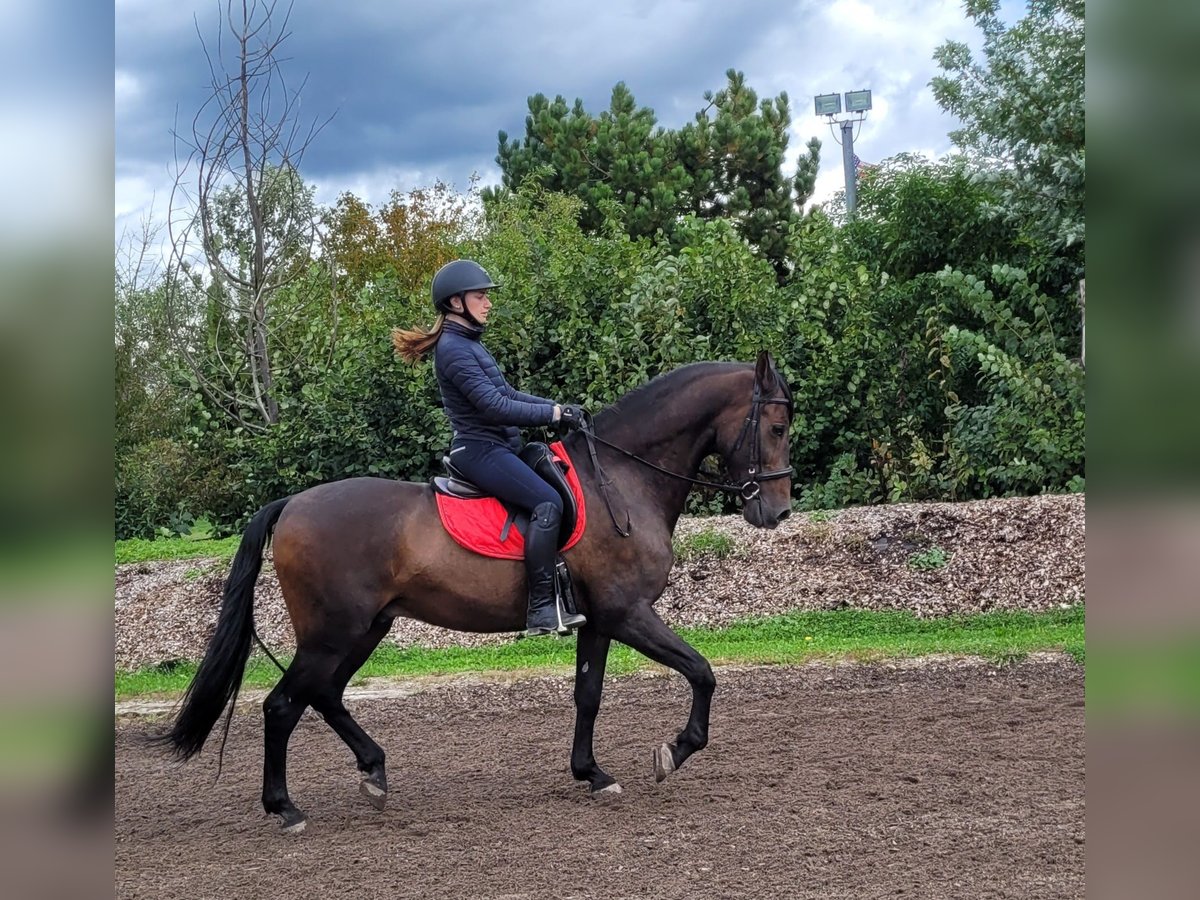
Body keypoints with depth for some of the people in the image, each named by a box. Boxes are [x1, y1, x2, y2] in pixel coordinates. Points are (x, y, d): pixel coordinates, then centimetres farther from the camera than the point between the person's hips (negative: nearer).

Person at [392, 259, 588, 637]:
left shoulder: (469, 343, 17)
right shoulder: (453, 348, -14)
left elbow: (508, 393, 18)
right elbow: (494, 406, -21)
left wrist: (558, 407, 5)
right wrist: (554, 414, -17)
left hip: (498, 446, 11)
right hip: (480, 450, -11)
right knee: (548, 502, -24)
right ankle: (542, 610, -26)